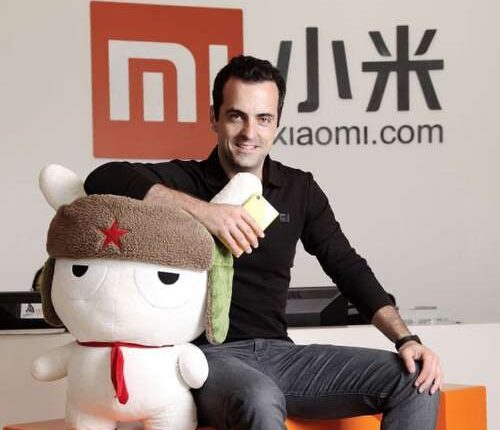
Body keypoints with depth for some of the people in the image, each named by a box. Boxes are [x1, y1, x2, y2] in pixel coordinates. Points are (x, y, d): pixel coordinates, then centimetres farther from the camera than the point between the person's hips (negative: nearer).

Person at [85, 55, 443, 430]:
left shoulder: (299, 190, 12)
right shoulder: (184, 180, -1)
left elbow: (348, 268, 11)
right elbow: (103, 179, -19)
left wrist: (406, 339, -3)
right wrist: (201, 209, -28)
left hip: (279, 353, 5)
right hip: (208, 356, -5)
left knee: (417, 381, -11)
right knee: (260, 399, -41)